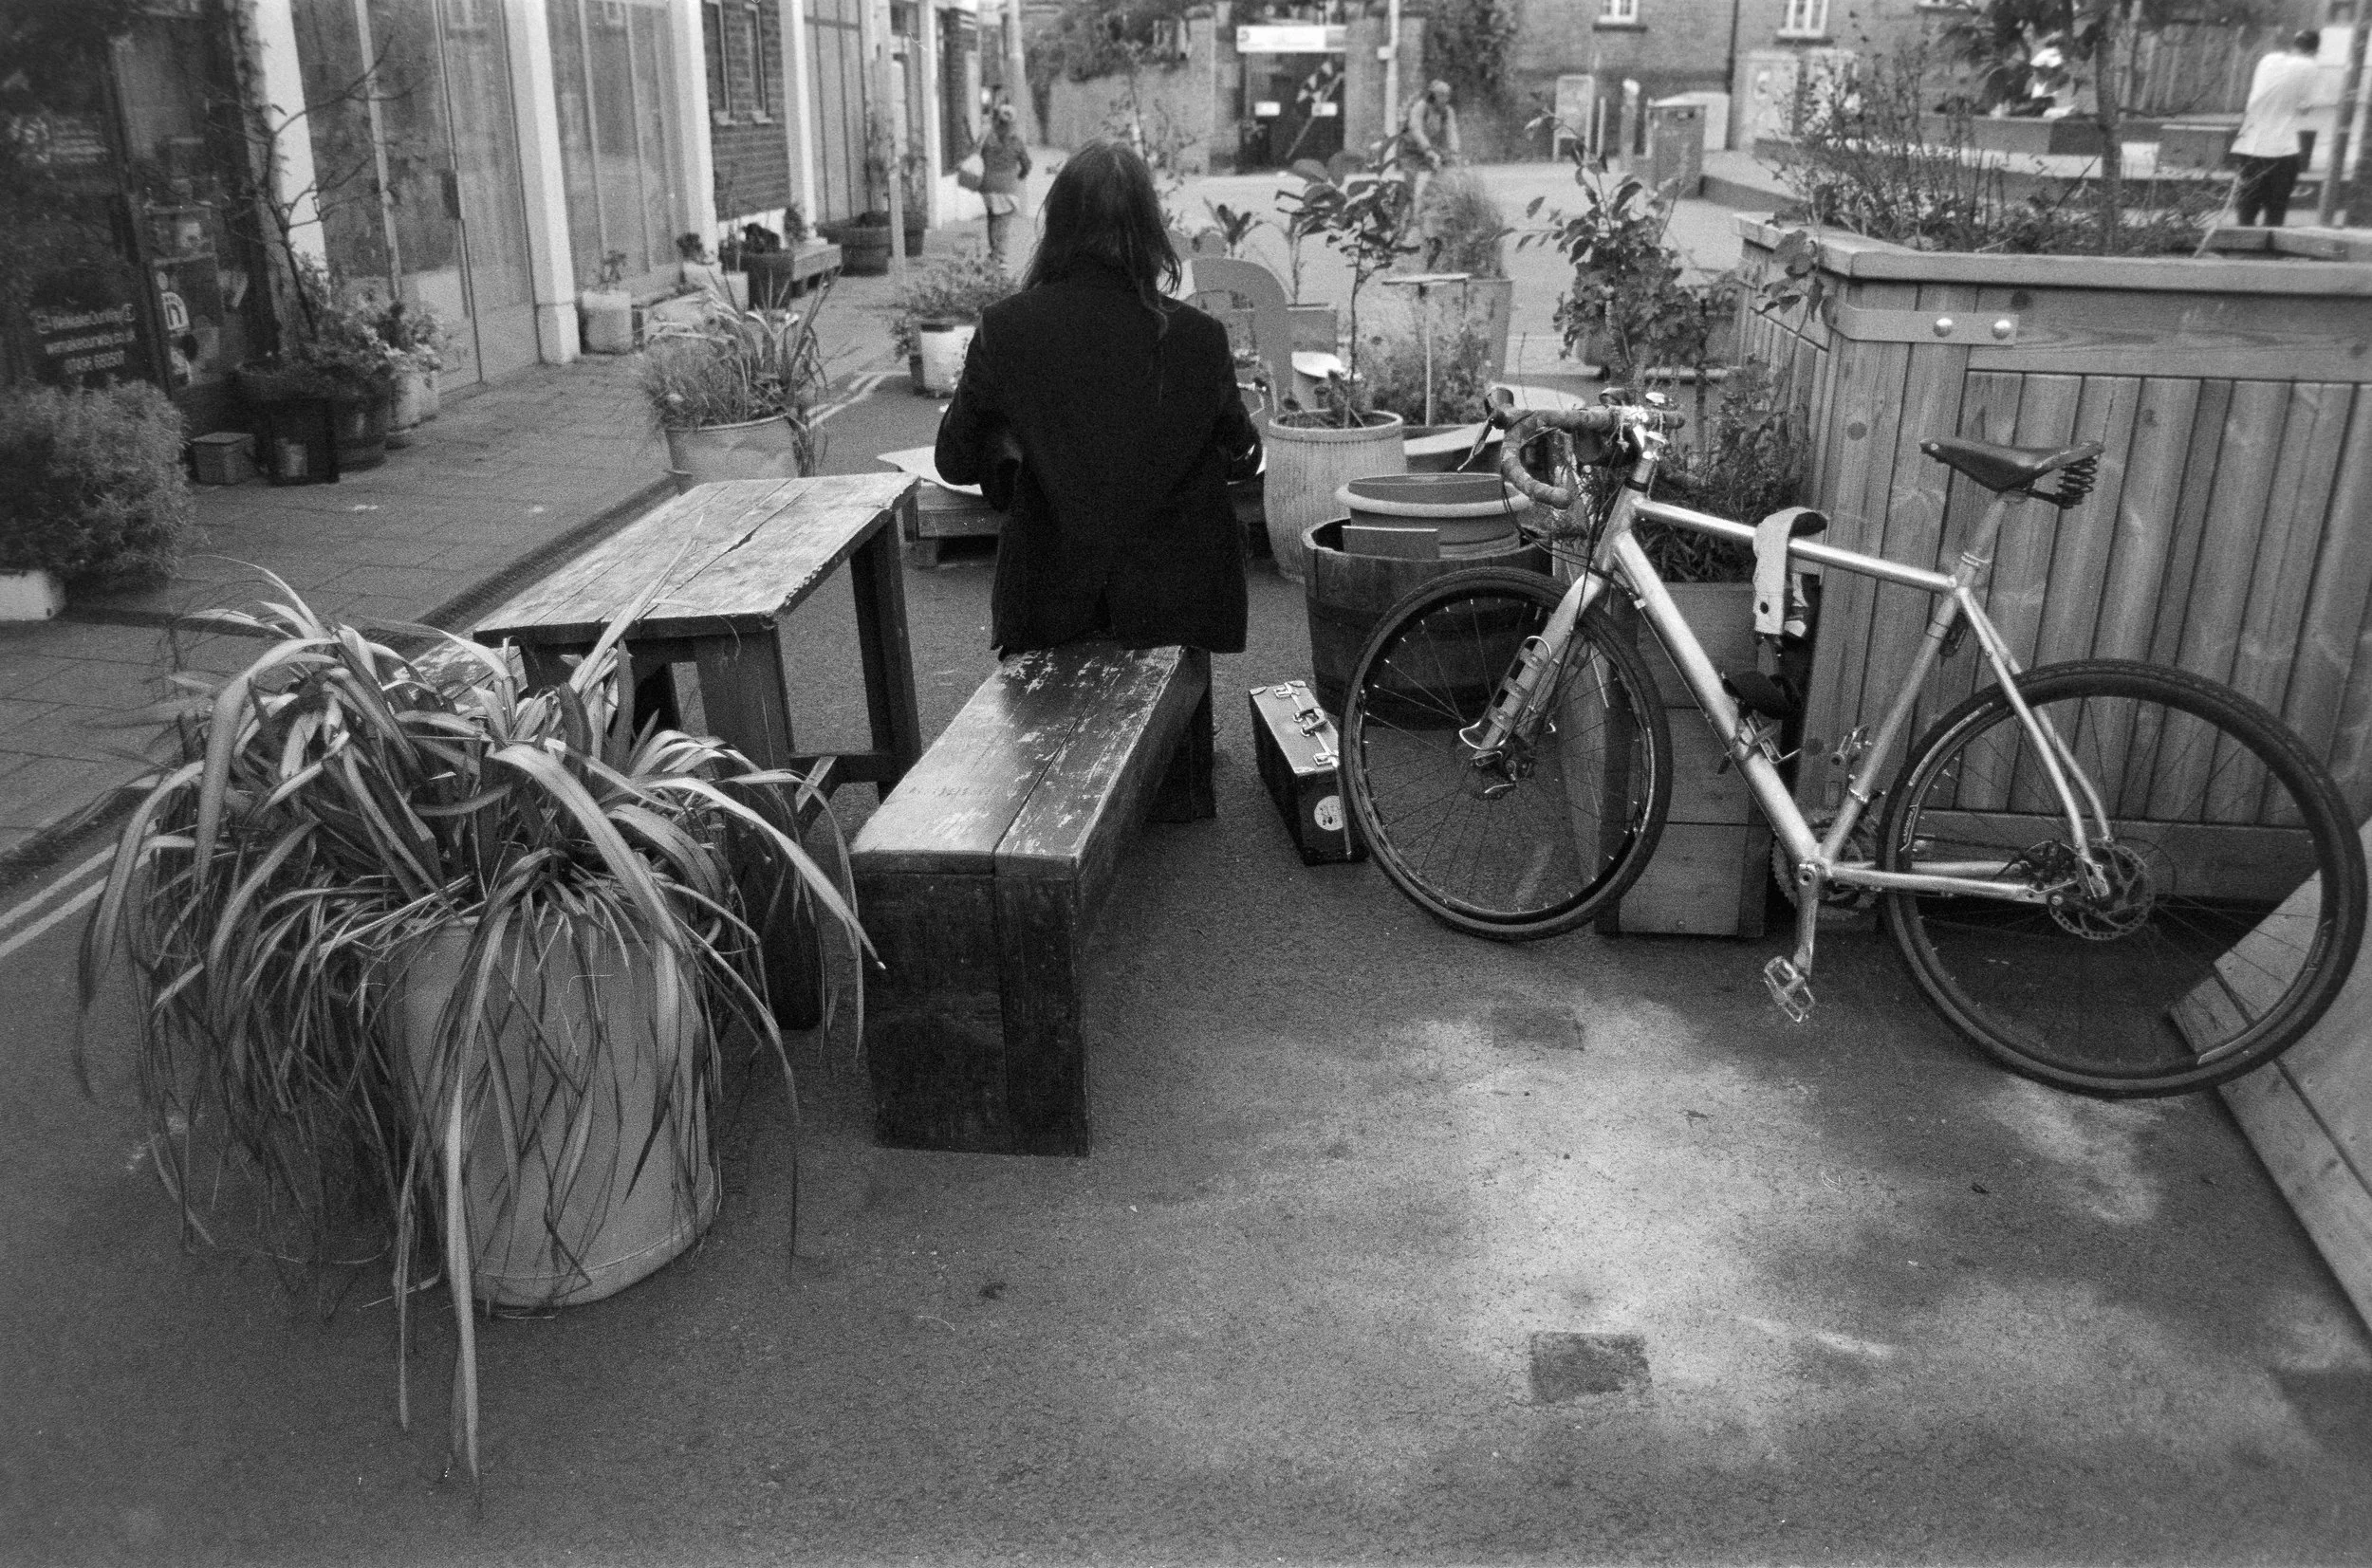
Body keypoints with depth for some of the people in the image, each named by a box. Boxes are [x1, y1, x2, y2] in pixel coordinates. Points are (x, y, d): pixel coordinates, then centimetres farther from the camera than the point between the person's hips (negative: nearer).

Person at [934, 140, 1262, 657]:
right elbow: (1244, 460, 8)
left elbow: (955, 463, 3)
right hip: (1174, 604, 0)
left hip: (1048, 608, 0)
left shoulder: (1004, 329, -10)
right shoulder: (1198, 337, -10)